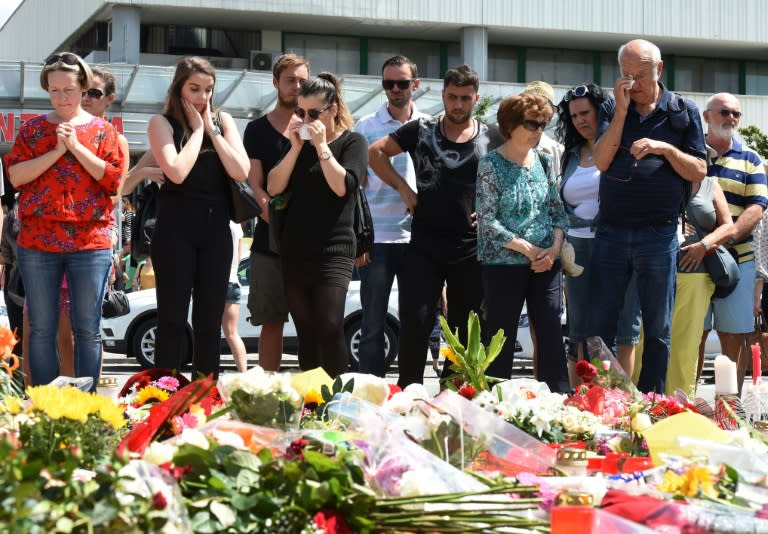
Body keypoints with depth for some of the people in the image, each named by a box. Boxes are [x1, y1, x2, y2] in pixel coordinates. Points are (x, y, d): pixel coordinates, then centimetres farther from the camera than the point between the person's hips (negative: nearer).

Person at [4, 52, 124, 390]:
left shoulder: (102, 131, 8)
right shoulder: (32, 129, 10)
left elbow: (113, 179, -4)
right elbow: (15, 175, -2)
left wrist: (76, 146, -9)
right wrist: (57, 151, -11)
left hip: (90, 242, -1)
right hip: (37, 241, 1)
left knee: (87, 329, 2)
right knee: (41, 328, 2)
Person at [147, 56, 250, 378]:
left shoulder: (223, 121, 9)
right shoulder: (162, 123, -2)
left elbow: (241, 172, -4)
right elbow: (177, 172, -19)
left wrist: (212, 130, -5)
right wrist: (197, 130, -9)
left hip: (216, 228, 4)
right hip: (176, 227, -4)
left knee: (210, 319, 8)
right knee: (173, 318, -2)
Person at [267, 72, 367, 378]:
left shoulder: (352, 142, 1)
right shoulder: (299, 142, 14)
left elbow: (342, 186, -15)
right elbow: (273, 188, 4)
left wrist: (322, 146, -13)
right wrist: (296, 148, -5)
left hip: (334, 251, -5)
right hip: (295, 252, 5)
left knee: (330, 328, -16)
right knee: (306, 334, 7)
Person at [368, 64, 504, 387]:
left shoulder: (492, 138, 5)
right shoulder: (421, 130, 6)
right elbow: (375, 152, 10)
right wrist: (402, 187, 1)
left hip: (471, 249, 1)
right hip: (424, 247, -1)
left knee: (465, 331, 7)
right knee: (414, 321, -7)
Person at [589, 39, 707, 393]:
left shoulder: (683, 112, 4)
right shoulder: (612, 109, 7)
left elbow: (699, 172, 1)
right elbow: (601, 162, -6)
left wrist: (666, 148, -15)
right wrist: (622, 109, -11)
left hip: (659, 234, -1)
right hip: (611, 231, 1)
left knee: (657, 328, 5)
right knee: (600, 324, 4)